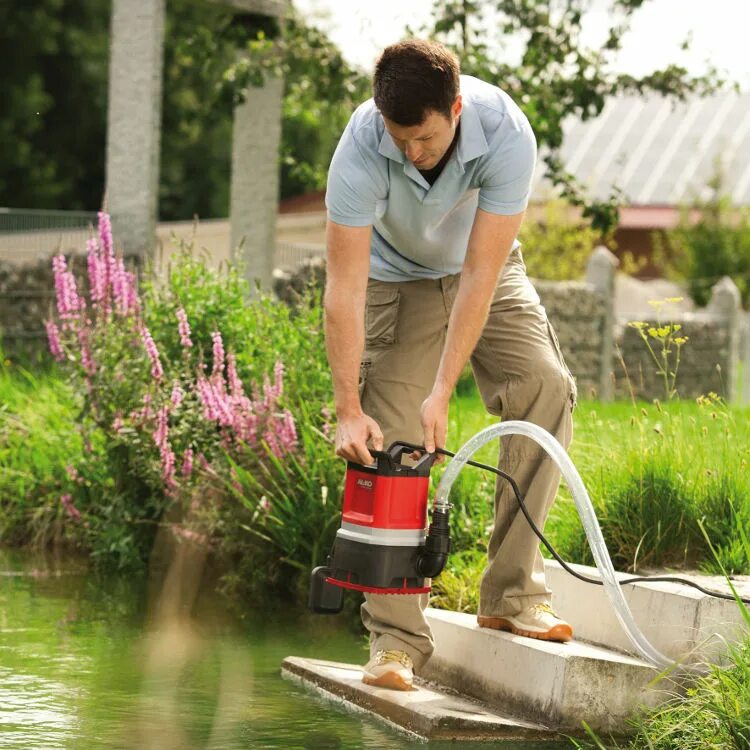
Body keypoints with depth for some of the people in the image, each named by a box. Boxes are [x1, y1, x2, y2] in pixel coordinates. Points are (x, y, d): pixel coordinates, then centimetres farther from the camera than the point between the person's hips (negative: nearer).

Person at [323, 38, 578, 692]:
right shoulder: (361, 148, -34)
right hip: (397, 279, -1)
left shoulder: (506, 134, -34)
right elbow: (344, 286, -31)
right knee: (388, 444, -12)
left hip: (484, 271, 1)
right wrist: (348, 409, -34)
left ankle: (512, 594, -14)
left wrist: (442, 391, -34)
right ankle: (396, 638, -9)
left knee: (545, 387, -20)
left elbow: (480, 273, -32)